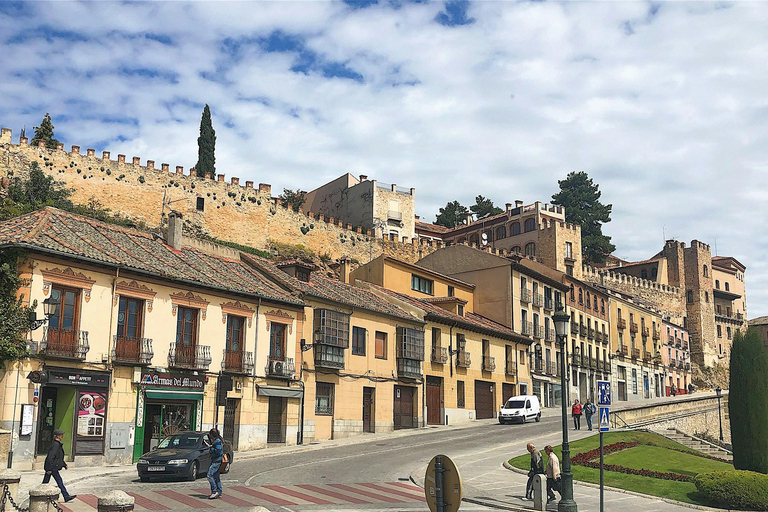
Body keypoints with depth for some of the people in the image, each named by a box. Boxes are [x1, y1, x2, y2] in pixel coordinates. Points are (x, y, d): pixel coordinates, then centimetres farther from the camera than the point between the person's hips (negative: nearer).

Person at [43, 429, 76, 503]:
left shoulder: (58, 444, 13)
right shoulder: (55, 445, -19)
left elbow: (59, 456, 23)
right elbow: (50, 457, -23)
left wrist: (64, 464, 24)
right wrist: (49, 469, -23)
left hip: (50, 467, 10)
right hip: (52, 467, -10)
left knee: (45, 481, 13)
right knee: (59, 481, -5)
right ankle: (66, 497, 0)